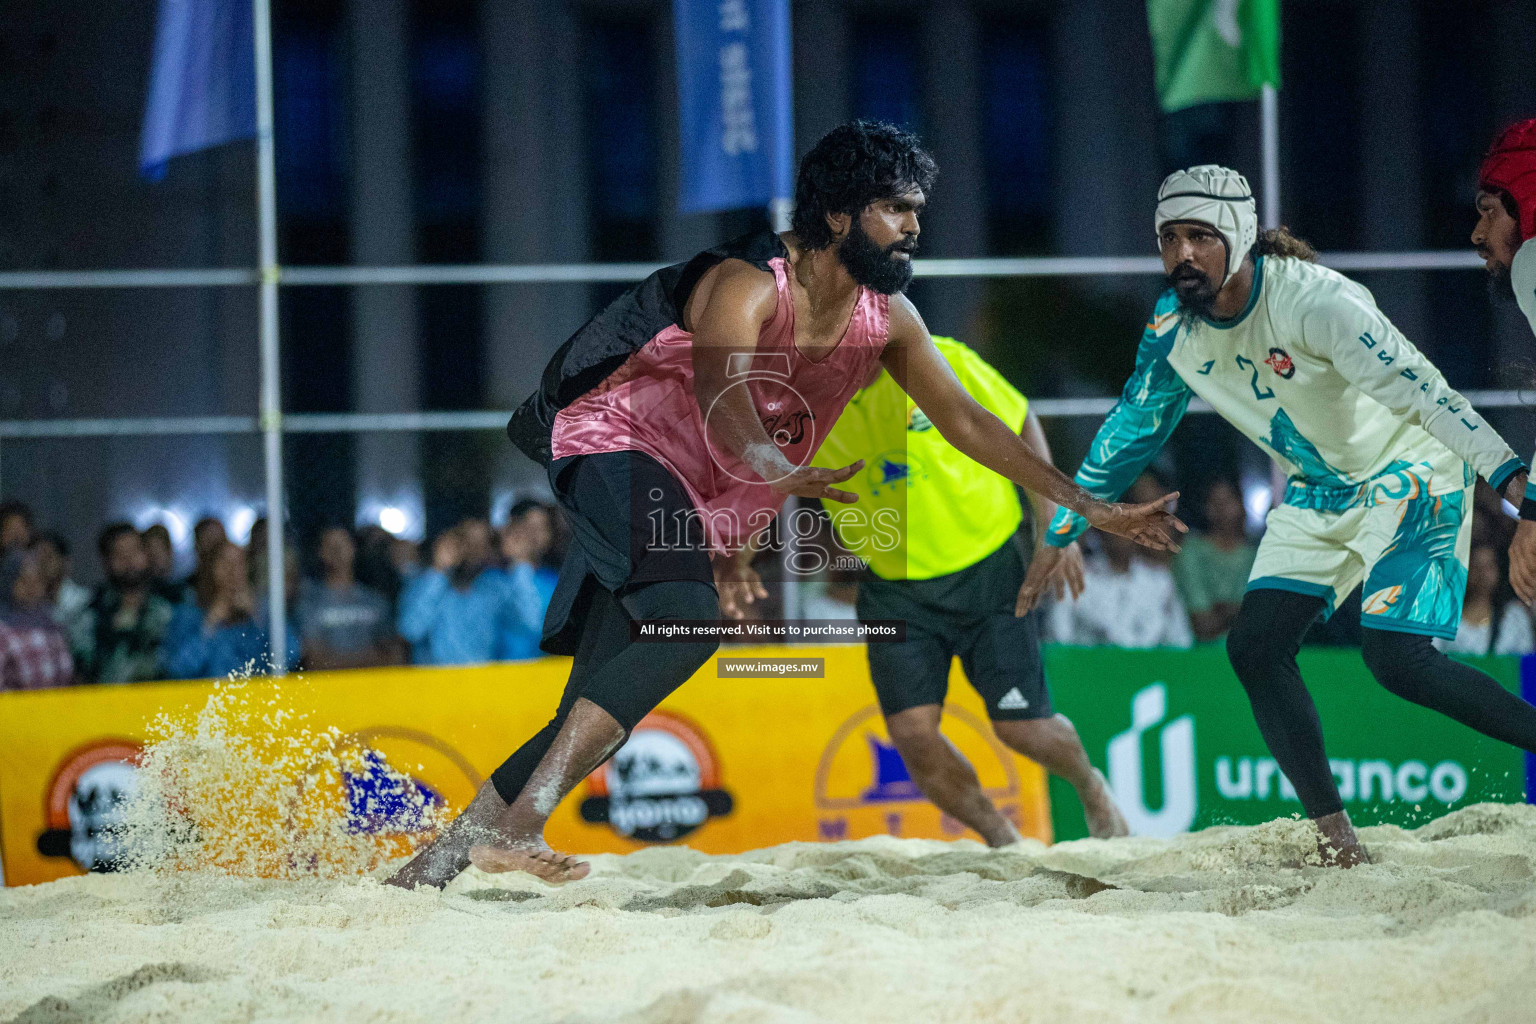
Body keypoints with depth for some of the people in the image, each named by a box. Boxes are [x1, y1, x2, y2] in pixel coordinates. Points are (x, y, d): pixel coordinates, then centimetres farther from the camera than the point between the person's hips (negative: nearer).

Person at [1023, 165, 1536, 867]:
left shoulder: (1311, 299, -27)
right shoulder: (1175, 324, -5)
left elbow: (1415, 386, -34)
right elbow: (1134, 425, 9)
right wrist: (1064, 530, 10)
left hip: (1409, 475, -7)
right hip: (1321, 491, 7)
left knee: (1395, 657, -22)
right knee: (1255, 649, -6)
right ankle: (1336, 841, 0)